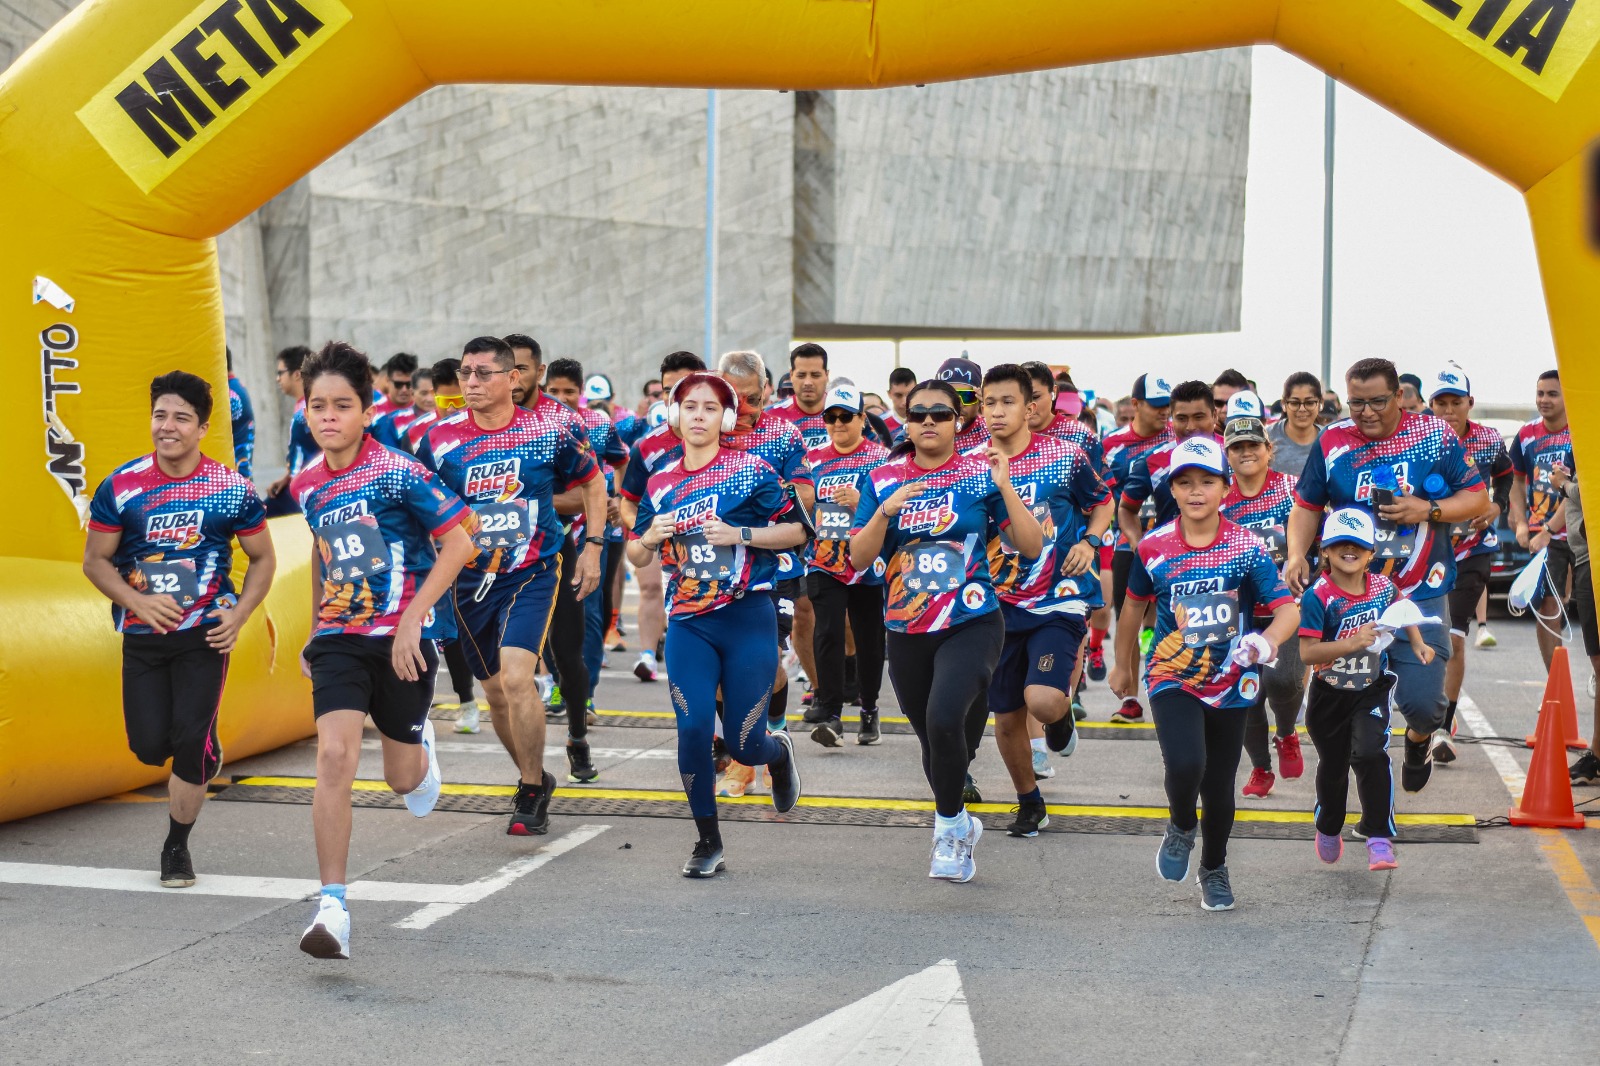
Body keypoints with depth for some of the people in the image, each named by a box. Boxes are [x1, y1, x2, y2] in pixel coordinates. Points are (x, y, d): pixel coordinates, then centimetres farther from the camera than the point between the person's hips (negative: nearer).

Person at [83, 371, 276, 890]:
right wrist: (137, 602, -14)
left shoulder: (232, 489, -5)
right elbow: (95, 561, 2)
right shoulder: (120, 486, -4)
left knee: (191, 741, -7)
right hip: (143, 635, 2)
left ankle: (177, 848, 11)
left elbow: (263, 559, 6)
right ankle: (204, 754, 36)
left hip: (205, 634, -1)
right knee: (149, 746, -1)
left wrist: (238, 615, -9)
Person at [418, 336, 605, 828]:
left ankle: (531, 792, -6)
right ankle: (536, 778, 36)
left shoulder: (550, 429, -7)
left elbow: (593, 482, 9)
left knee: (516, 677, -21)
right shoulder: (440, 438, -4)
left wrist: (592, 547, 2)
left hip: (532, 571, -3)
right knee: (496, 691, 12)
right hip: (469, 579, 3)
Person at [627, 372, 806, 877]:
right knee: (693, 731, -10)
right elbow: (635, 556, 16)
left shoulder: (752, 470, -3)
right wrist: (650, 537, -6)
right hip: (688, 625, 3)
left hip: (748, 618, -3)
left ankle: (779, 751, 37)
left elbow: (796, 531, -3)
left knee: (744, 745, -2)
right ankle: (708, 843, 6)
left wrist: (740, 535, -15)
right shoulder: (661, 484, 9)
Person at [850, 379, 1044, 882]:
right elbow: (859, 559, 0)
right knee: (933, 742, 15)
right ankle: (959, 828, 41)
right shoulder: (883, 480, 4)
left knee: (944, 720, -27)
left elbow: (1032, 546, -6)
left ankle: (949, 823, -5)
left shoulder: (981, 474, -3)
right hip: (907, 632, 4)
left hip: (971, 624, -4)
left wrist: (1004, 487, -16)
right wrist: (886, 510, -16)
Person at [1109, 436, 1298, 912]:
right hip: (1172, 679, -1)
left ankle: (1214, 868, 39)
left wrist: (1266, 642, -37)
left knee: (1219, 787, 11)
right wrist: (1122, 667, 20)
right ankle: (1182, 828, 10)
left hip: (1231, 684, 1)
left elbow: (1287, 607, -16)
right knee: (1184, 765, -24)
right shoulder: (1153, 547, -6)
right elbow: (1134, 605, 10)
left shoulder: (1247, 547, -10)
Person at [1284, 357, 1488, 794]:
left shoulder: (1435, 434, -1)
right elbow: (1307, 506, 10)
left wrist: (1429, 510, -14)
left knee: (1421, 700, -7)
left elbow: (1477, 498, 2)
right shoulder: (1332, 441, 3)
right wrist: (1297, 553, -7)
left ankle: (1420, 737, 28)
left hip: (1421, 595, -1)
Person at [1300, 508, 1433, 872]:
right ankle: (1329, 830, 43)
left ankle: (1380, 839, -15)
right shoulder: (1318, 596, -19)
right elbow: (1307, 653, -26)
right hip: (1329, 695, -1)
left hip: (1371, 691, 1)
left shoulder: (1382, 587, -6)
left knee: (1370, 754, -20)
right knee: (1333, 766, 15)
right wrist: (1351, 643, -35)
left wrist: (1418, 644, 10)